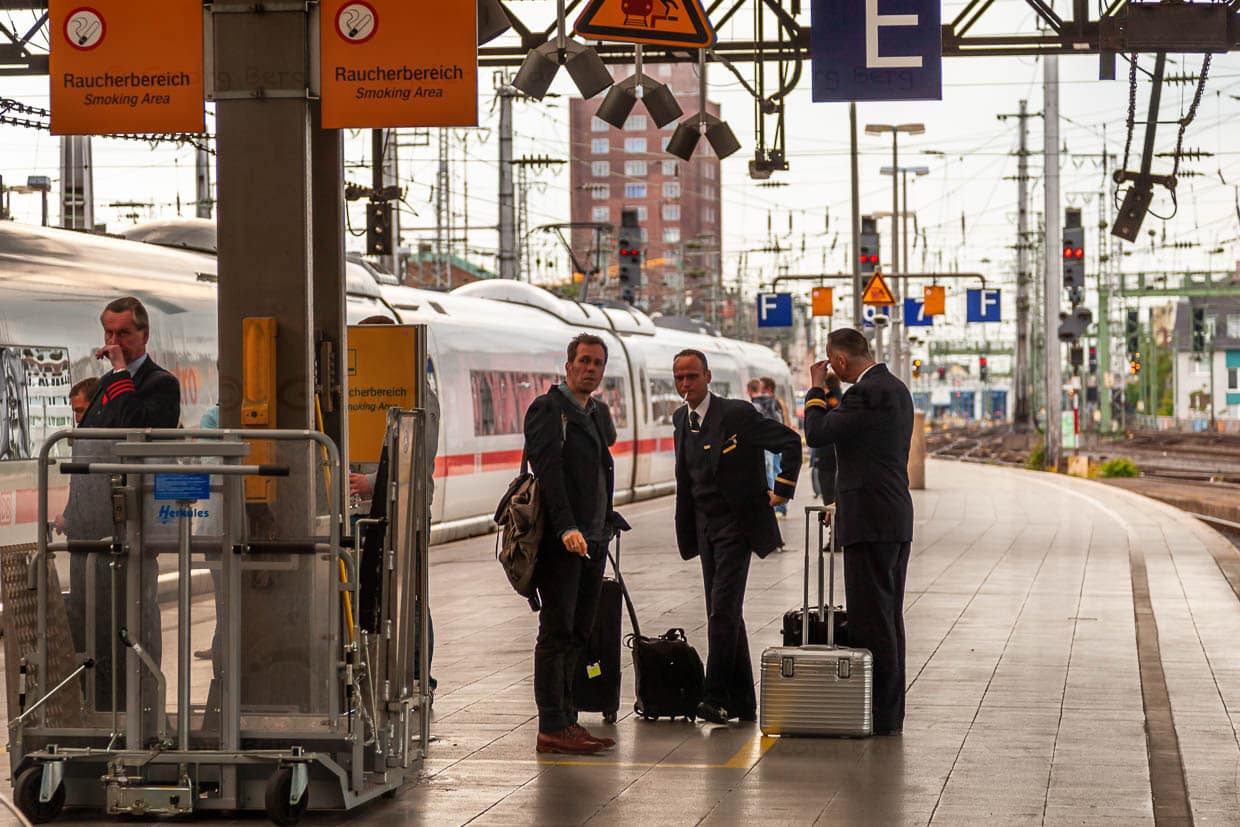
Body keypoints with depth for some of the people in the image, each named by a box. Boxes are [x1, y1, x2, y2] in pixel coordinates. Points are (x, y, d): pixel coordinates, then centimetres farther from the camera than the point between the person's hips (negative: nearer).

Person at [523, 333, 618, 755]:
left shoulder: (600, 412, 19)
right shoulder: (548, 409, -7)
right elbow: (548, 471, -17)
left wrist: (604, 528, 16)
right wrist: (566, 528, -26)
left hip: (592, 540, 8)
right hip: (561, 542, -8)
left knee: (578, 634, 10)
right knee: (557, 632, -7)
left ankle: (566, 721, 15)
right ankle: (552, 728, -5)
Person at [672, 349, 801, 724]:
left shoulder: (736, 413, -13)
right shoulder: (681, 419, 9)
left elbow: (790, 441, -9)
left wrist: (782, 490, -10)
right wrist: (685, 533, 17)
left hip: (737, 526, -8)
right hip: (706, 530, 8)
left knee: (723, 610, -16)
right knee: (724, 615, 10)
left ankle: (717, 699, -16)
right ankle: (742, 703, 16)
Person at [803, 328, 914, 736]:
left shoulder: (866, 393, -16)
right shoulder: (895, 388, 16)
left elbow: (817, 433, -16)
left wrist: (817, 389, -2)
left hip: (870, 521, -10)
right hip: (897, 519, 10)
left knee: (871, 620, -7)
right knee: (889, 618, 14)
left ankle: (879, 716, -5)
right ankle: (890, 713, 19)